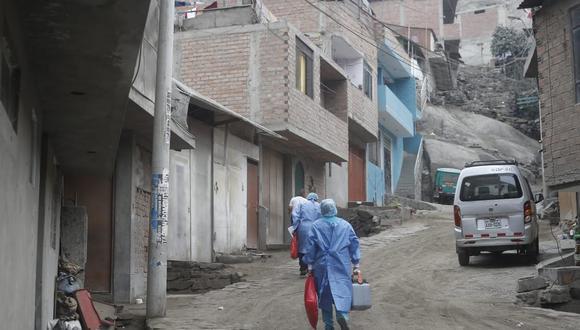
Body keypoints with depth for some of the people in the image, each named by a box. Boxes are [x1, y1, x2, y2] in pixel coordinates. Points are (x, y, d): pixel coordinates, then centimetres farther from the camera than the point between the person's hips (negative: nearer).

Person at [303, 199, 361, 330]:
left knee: (325, 294, 9)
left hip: (322, 265, 0)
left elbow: (311, 246, -2)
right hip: (342, 265, 0)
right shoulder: (345, 225, 4)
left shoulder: (316, 226, 0)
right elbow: (354, 244, 4)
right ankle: (342, 313, -28)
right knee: (343, 289, 0)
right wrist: (356, 264, 7)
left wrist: (310, 264, 5)